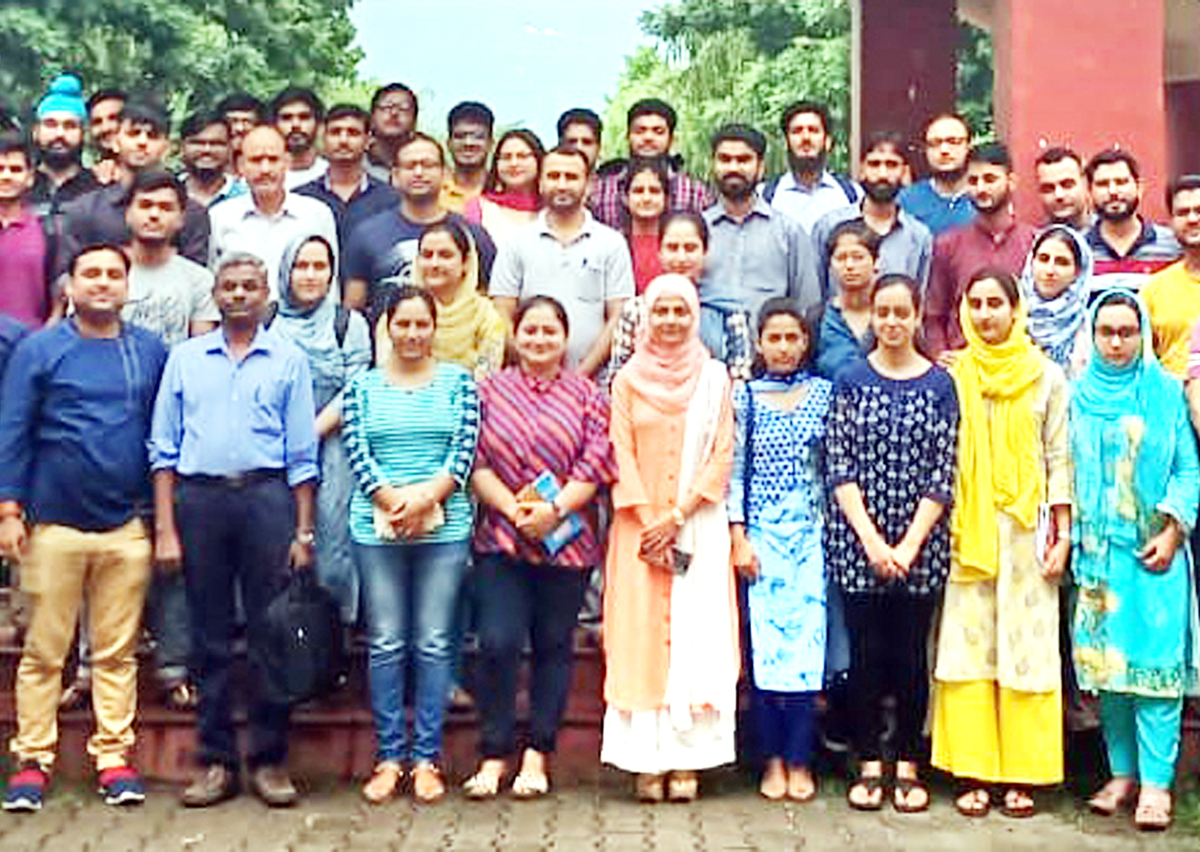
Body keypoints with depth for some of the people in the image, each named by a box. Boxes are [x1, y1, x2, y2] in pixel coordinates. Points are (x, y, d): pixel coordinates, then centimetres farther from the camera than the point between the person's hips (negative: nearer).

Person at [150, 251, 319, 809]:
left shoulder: (289, 360, 9)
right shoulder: (185, 358, 12)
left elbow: (303, 454, 6)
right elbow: (164, 448, 10)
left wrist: (304, 532, -1)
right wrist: (165, 527, 1)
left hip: (266, 496, -1)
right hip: (199, 496, 1)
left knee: (270, 632, 0)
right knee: (210, 634, 6)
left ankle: (269, 760, 8)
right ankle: (215, 761, 13)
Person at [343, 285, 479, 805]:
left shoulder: (458, 383, 7)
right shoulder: (362, 387, 8)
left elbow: (464, 451, -1)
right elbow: (357, 454, 0)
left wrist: (425, 497, -14)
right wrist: (393, 501, -13)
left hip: (444, 527, 0)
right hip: (376, 527, 1)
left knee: (434, 643, 2)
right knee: (385, 643, 4)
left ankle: (426, 758, 10)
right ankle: (389, 757, 12)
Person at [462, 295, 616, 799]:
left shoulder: (587, 397, 7)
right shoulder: (490, 392, 9)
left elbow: (596, 466, -2)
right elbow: (475, 463, 1)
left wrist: (553, 510, -14)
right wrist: (514, 510, -12)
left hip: (566, 543, 0)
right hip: (501, 539, 0)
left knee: (554, 645, 5)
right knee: (498, 643, -6)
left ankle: (537, 756, 15)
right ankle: (494, 754, 7)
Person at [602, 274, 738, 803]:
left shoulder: (714, 378, 6)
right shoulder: (628, 380, 7)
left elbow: (722, 455, 1)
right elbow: (621, 457, 0)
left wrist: (677, 515, -8)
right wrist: (650, 523, -9)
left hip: (701, 527, 0)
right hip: (640, 526, 0)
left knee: (697, 637, -3)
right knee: (641, 636, -3)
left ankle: (686, 759, 2)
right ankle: (647, 760, 2)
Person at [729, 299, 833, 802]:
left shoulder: (824, 394, 7)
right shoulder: (744, 397, 5)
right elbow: (735, 470, 3)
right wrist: (738, 537, -2)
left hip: (811, 533, 1)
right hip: (761, 534, 0)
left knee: (806, 641, -3)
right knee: (765, 643, -2)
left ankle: (799, 761, 6)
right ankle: (773, 760, 8)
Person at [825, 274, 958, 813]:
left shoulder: (939, 386, 4)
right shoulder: (851, 381, 4)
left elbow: (942, 474, -1)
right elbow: (839, 467, -2)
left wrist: (909, 545, -10)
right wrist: (870, 539, -11)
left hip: (920, 546, 0)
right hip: (857, 542, 0)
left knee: (911, 655, 5)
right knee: (866, 653, 4)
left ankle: (908, 765, 17)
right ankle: (868, 764, 15)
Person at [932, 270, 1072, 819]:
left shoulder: (1046, 376, 6)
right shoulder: (949, 375, 6)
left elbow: (1059, 459, 6)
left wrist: (1062, 534, 0)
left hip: (1025, 527, 0)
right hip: (965, 530, 0)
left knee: (1026, 646, 0)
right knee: (967, 645, 0)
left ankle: (1021, 774, 8)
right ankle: (972, 773, 6)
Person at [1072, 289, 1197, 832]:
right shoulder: (1079, 395, 8)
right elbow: (1068, 469, 9)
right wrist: (1071, 537, 1)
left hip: (1153, 548, -2)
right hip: (1097, 548, 2)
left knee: (1156, 663, -7)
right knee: (1105, 661, 3)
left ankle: (1156, 781, -2)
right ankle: (1122, 771, 14)